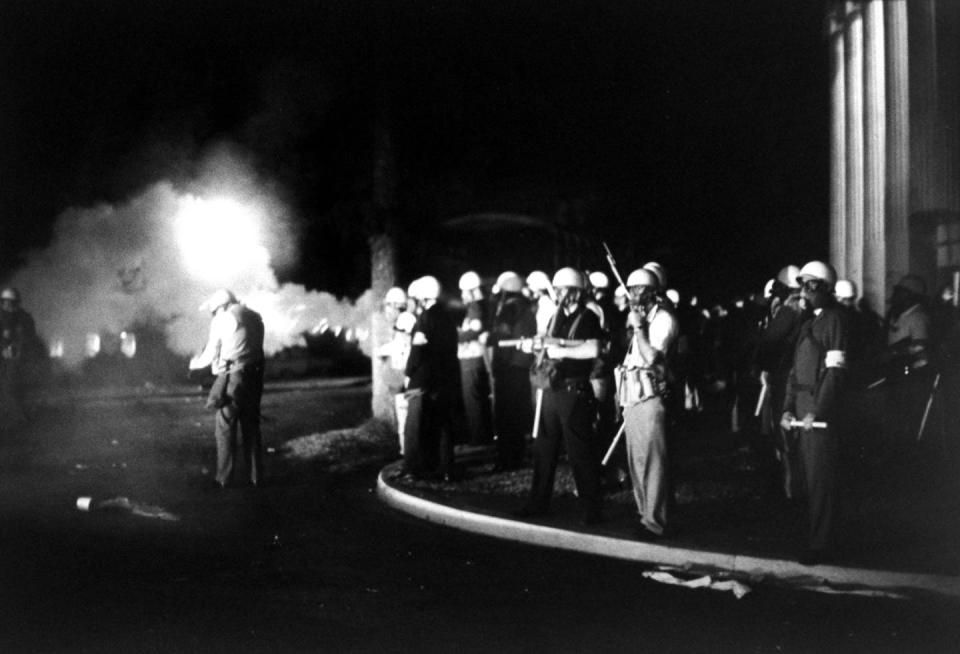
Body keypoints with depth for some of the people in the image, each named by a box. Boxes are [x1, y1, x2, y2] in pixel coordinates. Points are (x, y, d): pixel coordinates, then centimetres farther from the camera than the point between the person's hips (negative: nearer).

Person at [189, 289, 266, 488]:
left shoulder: (222, 319, -4)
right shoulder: (254, 317, 13)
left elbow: (211, 353, -1)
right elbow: (258, 347, 14)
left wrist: (196, 363, 20)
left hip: (232, 376, -6)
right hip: (254, 376, 6)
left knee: (225, 429, 2)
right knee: (251, 427, 13)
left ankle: (224, 478, 2)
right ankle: (256, 476, 11)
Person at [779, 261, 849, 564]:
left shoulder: (834, 320, -9)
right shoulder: (809, 322, 18)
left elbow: (835, 371, -15)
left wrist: (817, 412, -19)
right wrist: (788, 408, 8)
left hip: (821, 414, -8)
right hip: (803, 413, 8)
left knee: (820, 481, -5)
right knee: (810, 479, 12)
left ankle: (821, 545, -1)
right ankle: (815, 537, 20)